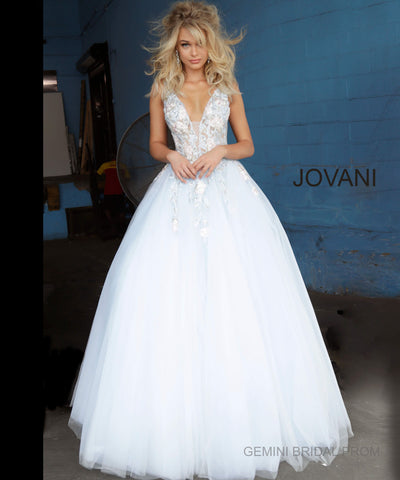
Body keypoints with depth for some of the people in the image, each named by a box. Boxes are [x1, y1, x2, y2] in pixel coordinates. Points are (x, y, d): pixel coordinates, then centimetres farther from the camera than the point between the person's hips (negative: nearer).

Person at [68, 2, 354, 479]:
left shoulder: (228, 89, 9)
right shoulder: (161, 90, 9)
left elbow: (247, 144, 11)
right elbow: (155, 144, 14)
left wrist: (220, 150, -9)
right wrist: (172, 155, -7)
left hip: (227, 192, 0)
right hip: (178, 194, 1)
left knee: (235, 293, -4)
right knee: (168, 296, -4)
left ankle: (244, 415, 12)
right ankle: (175, 419, 10)